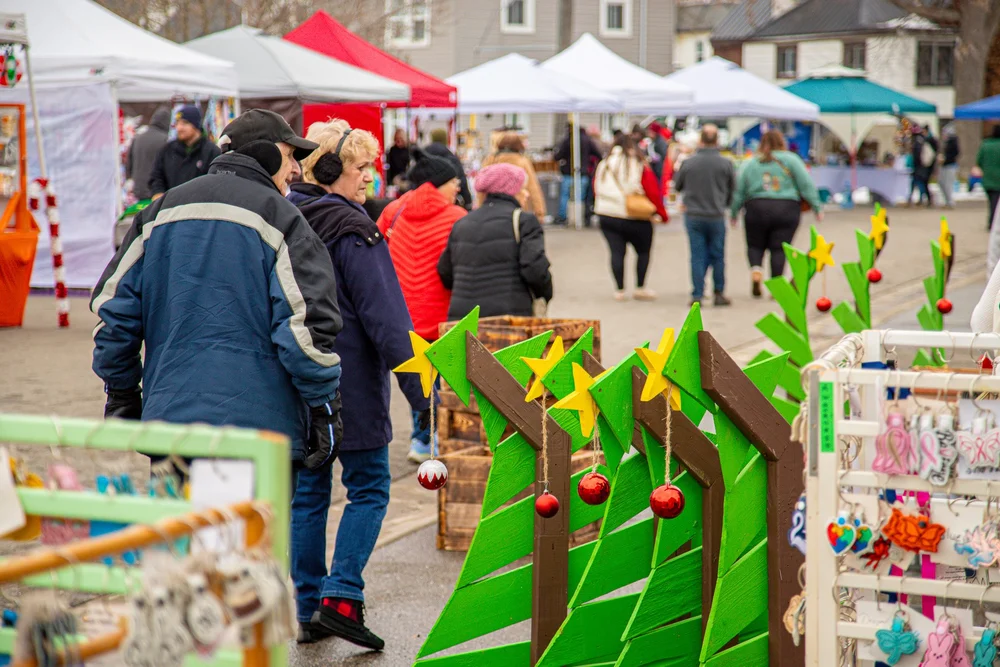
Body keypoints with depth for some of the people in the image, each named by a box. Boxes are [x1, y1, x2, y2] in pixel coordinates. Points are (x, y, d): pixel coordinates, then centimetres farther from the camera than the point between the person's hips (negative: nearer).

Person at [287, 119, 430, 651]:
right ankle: (340, 596, -6)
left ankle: (309, 610, 16)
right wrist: (418, 387, -13)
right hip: (350, 384, -7)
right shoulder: (351, 231, -13)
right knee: (368, 489, 5)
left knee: (308, 493, 12)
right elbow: (386, 317, -15)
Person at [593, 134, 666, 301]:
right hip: (634, 218, -3)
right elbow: (653, 192, -8)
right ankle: (640, 288, 12)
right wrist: (661, 214, 1)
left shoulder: (603, 165, 8)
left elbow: (596, 190, 11)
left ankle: (619, 290, 3)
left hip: (606, 216, 4)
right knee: (643, 251, 13)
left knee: (616, 252, 5)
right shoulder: (640, 166, -7)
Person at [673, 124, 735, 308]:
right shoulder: (726, 164, -7)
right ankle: (719, 294, 19)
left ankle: (697, 295, 2)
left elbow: (677, 185, 7)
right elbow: (733, 189, 5)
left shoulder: (688, 163, -6)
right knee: (717, 256, 12)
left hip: (693, 216, 0)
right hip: (716, 216, 0)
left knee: (698, 256, 4)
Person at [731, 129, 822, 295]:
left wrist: (733, 213, 15)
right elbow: (806, 185, 0)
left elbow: (738, 192, 7)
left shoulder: (749, 163, 9)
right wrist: (817, 207, 4)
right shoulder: (791, 160, 4)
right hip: (786, 209, -1)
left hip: (756, 209, 1)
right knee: (779, 248, 3)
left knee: (755, 245, 15)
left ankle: (755, 267, -14)